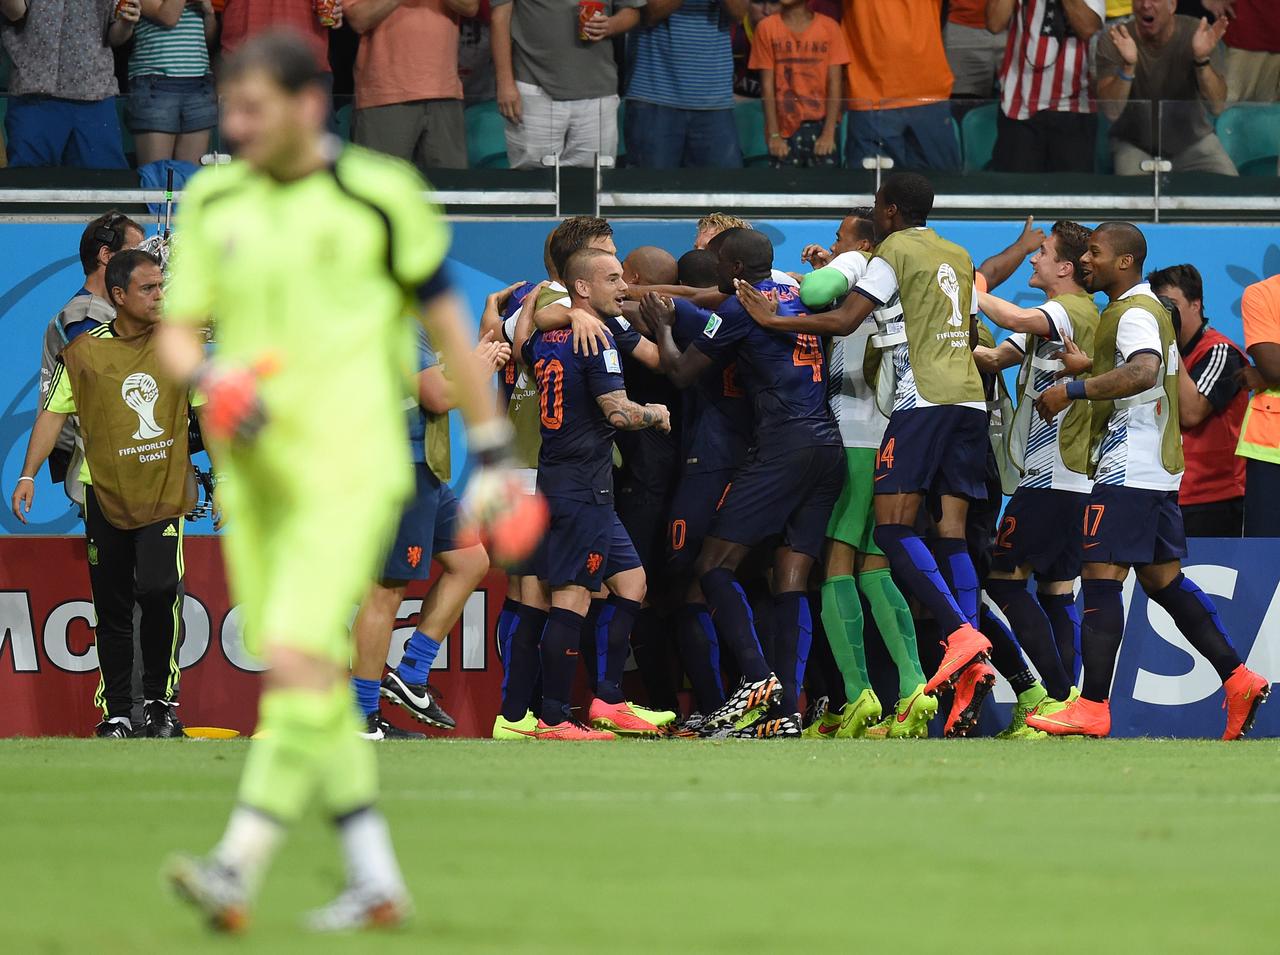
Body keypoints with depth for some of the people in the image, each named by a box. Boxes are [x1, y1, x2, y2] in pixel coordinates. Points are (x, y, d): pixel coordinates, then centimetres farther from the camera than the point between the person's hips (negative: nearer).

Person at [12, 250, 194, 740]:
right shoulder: (83, 351, -1)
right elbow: (53, 411, 5)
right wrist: (29, 474, -2)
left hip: (164, 493, -1)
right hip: (105, 495, 1)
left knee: (159, 589, -18)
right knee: (111, 611, 4)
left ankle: (161, 703, -3)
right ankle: (115, 713, 12)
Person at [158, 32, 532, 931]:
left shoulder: (381, 197, -5)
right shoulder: (213, 202, 8)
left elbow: (446, 320, 3)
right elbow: (178, 328, 11)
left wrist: (492, 458, 5)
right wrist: (208, 375, -13)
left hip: (349, 468, -6)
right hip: (255, 471, 6)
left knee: (298, 661, -19)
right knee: (314, 685, 8)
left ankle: (238, 872, -23)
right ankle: (375, 880, 17)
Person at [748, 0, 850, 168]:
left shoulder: (829, 27, 1)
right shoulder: (767, 28, 2)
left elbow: (835, 84, -1)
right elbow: (767, 85, 0)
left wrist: (829, 133, -10)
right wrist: (773, 135, -6)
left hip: (821, 124, 0)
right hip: (784, 129, 0)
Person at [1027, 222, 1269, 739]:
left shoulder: (1133, 313, -13)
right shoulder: (1148, 308, 20)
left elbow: (1142, 371, -32)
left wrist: (1072, 390, -31)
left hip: (1127, 470, -11)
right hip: (1160, 469, 11)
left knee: (1100, 577, -11)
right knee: (1162, 579, 13)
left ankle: (1092, 707, -14)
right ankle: (1239, 679, 10)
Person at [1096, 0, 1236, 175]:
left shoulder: (1197, 34, -14)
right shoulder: (1113, 43, -16)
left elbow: (1217, 106, -22)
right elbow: (1111, 111, -26)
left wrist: (1202, 60, -40)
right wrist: (1128, 66, -44)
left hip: (1192, 142, 1)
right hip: (1135, 145, -1)